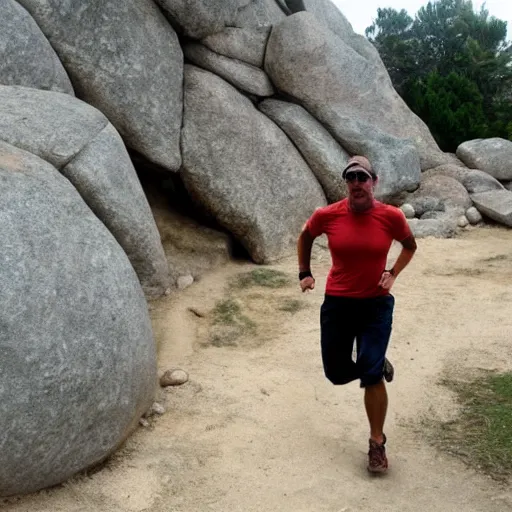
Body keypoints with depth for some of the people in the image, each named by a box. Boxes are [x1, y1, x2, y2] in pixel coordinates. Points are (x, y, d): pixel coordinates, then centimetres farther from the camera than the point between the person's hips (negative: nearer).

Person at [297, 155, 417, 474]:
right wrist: (305, 273, 7)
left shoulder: (391, 217, -12)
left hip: (376, 304, -2)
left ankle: (378, 443, 13)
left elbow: (410, 246, 10)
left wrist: (393, 274, -4)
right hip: (337, 303, 2)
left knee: (371, 375, -7)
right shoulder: (327, 216, -10)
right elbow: (305, 237, 13)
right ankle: (376, 364, 42)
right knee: (337, 373, 10)